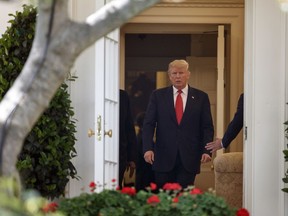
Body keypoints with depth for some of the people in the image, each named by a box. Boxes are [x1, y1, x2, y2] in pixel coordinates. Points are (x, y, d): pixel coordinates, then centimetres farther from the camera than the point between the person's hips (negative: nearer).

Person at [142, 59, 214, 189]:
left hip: (189, 159, 0)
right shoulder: (158, 96, 8)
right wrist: (148, 148, -8)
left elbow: (207, 127, 7)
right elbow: (148, 124, 5)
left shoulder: (201, 97, 8)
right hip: (164, 157, 0)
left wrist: (206, 151, -6)